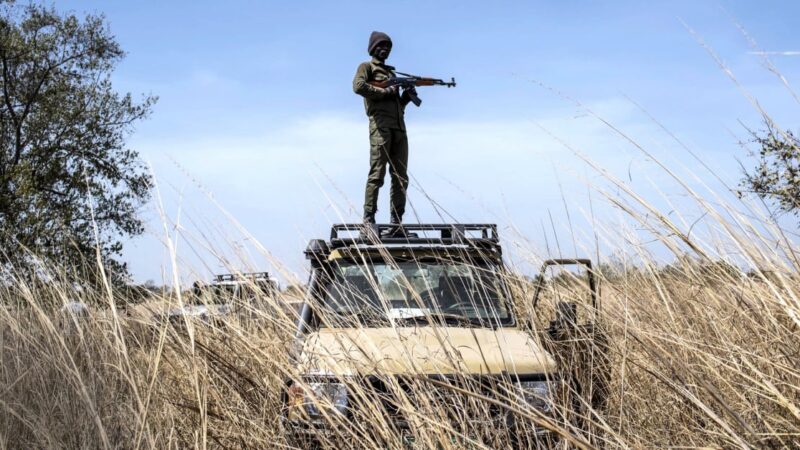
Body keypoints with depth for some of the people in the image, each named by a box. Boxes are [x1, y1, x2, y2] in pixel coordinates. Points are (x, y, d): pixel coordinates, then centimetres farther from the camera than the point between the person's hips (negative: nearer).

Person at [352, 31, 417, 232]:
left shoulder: (391, 72, 29)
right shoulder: (367, 67, 9)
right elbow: (358, 86, -12)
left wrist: (407, 96, 9)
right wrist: (385, 92, -8)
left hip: (399, 127, 7)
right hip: (381, 125, -7)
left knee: (400, 177, 2)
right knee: (377, 174, -13)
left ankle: (396, 221, 3)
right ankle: (368, 220, -14)